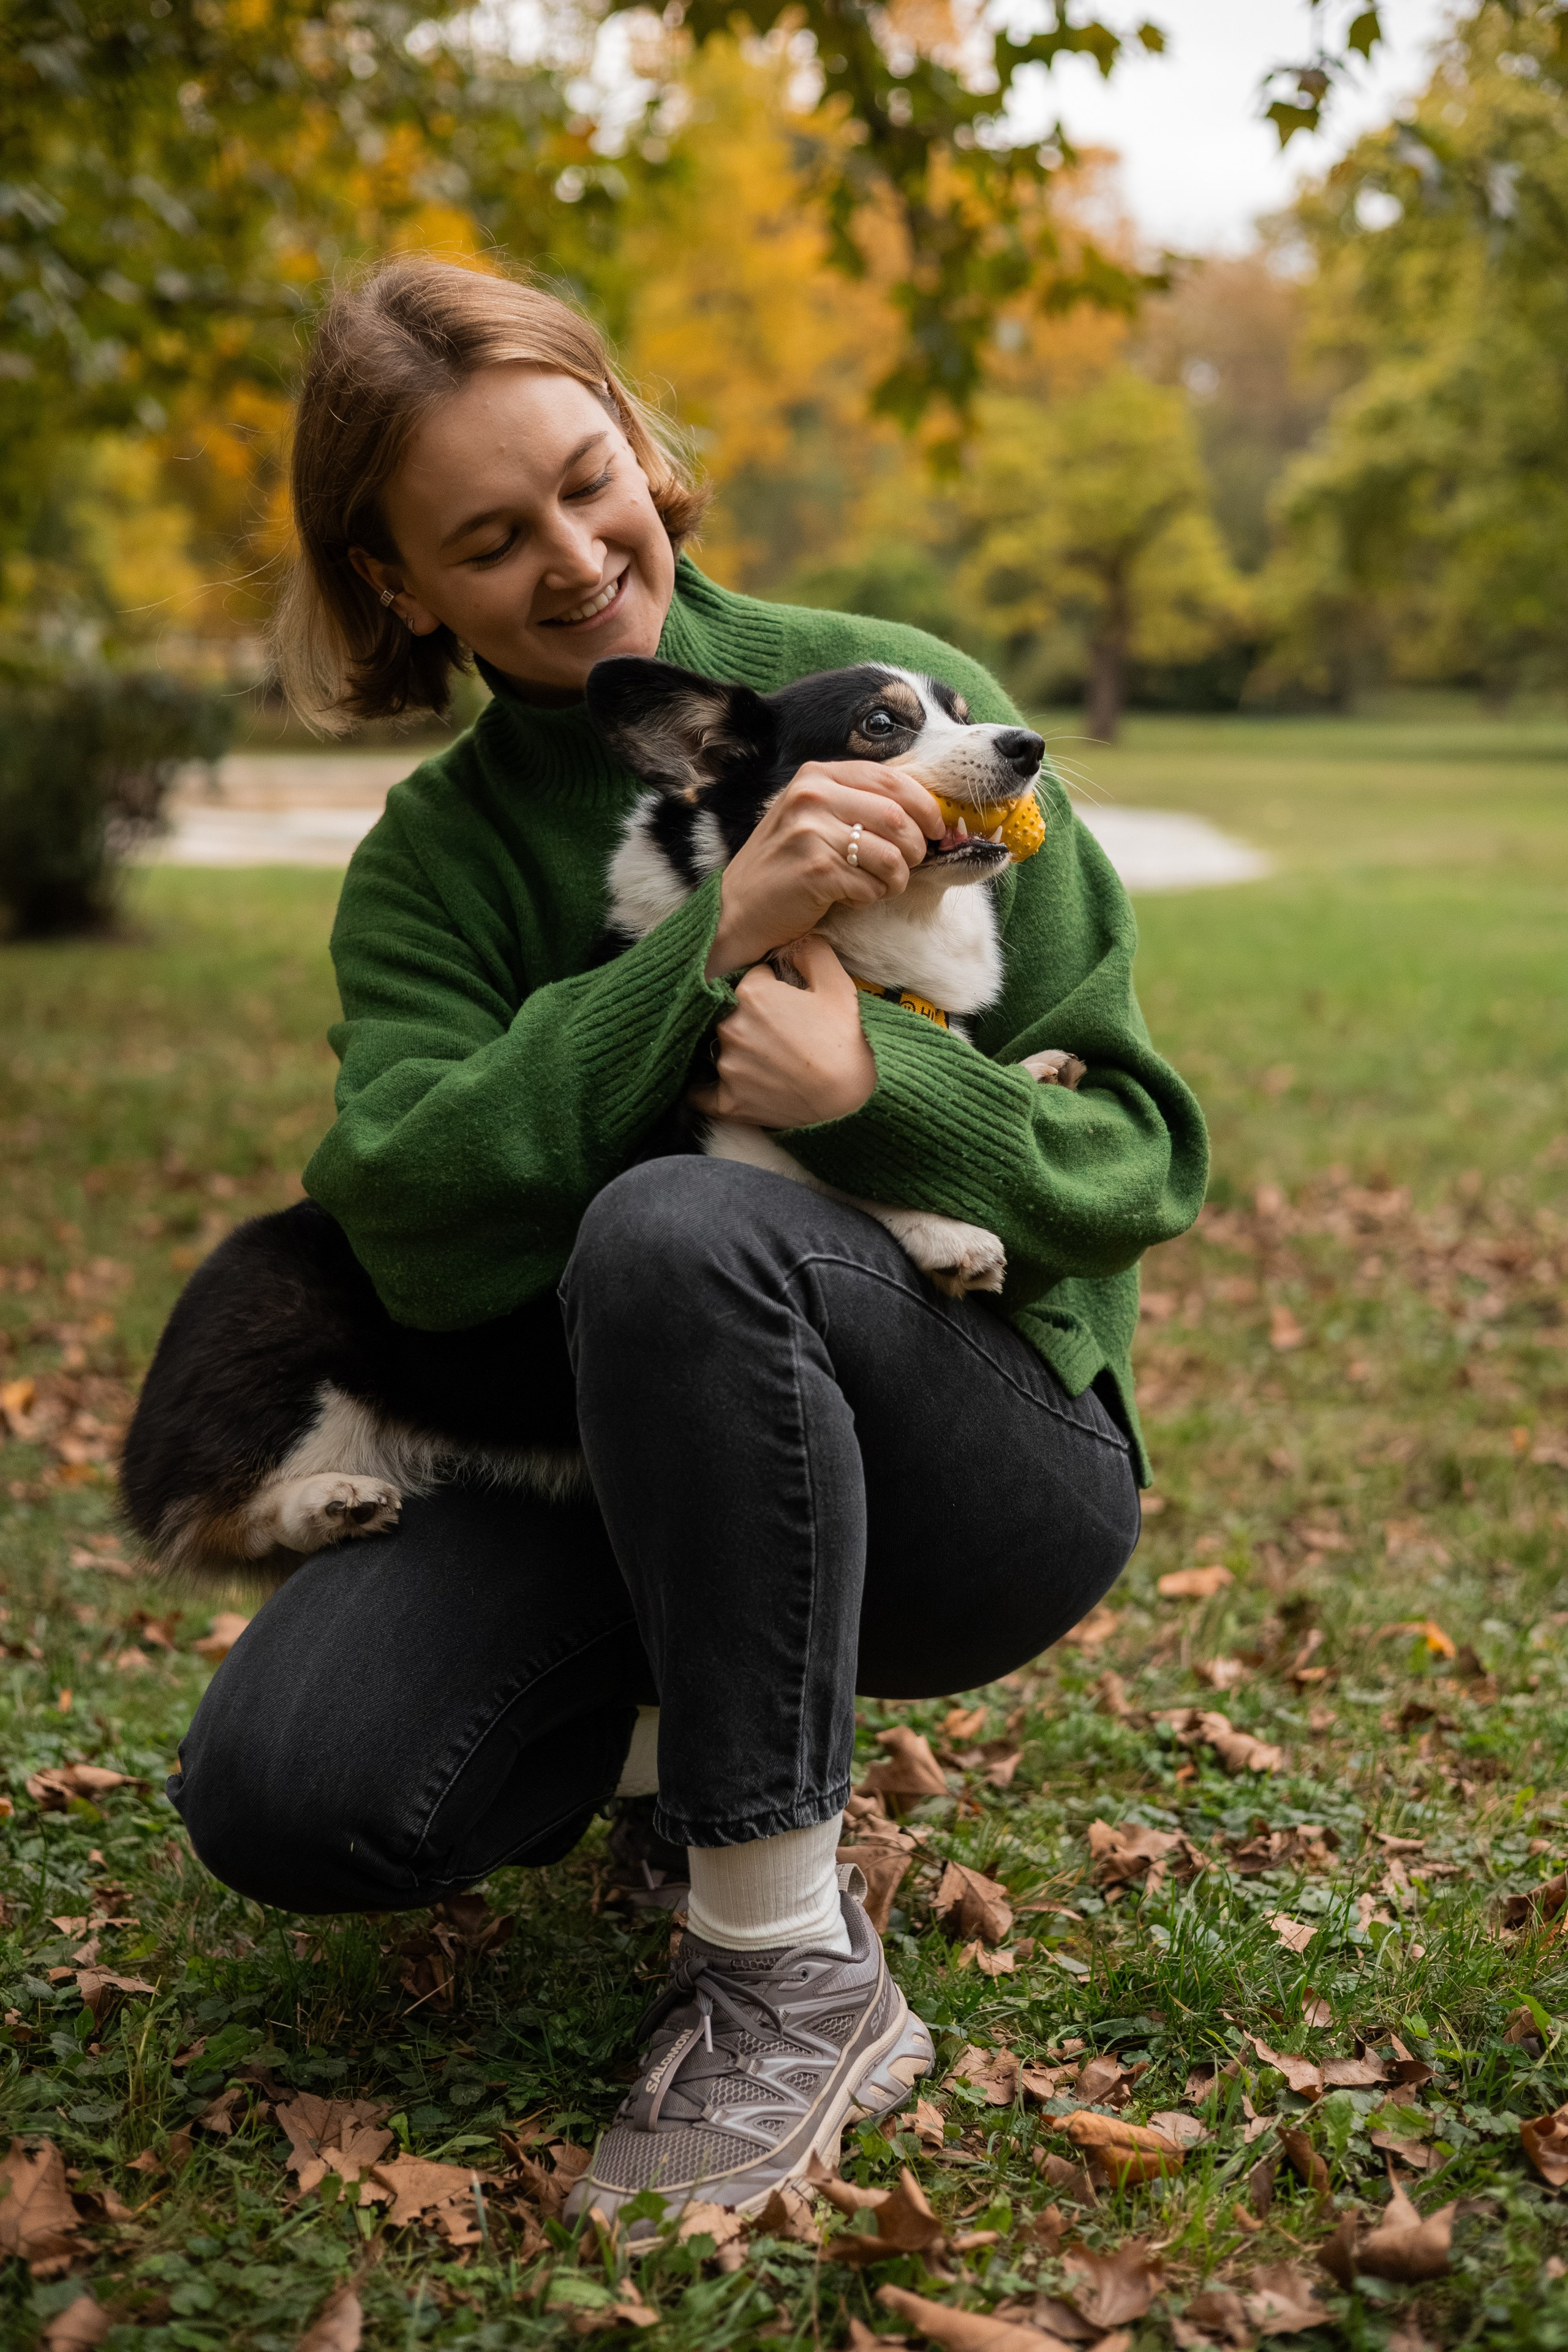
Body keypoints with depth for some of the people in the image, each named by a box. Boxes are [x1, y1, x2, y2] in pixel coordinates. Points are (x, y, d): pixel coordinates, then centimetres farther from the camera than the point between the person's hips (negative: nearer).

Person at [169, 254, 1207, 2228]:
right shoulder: (434, 861, 3)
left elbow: (1141, 1155, -5)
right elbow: (418, 1227, -16)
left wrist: (879, 1083, -25)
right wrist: (714, 948, -26)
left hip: (990, 1459, -2)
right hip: (623, 1471, 3)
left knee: (675, 1231, -35)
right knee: (282, 1789, -22)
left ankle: (799, 1982, -20)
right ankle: (681, 1731, 11)